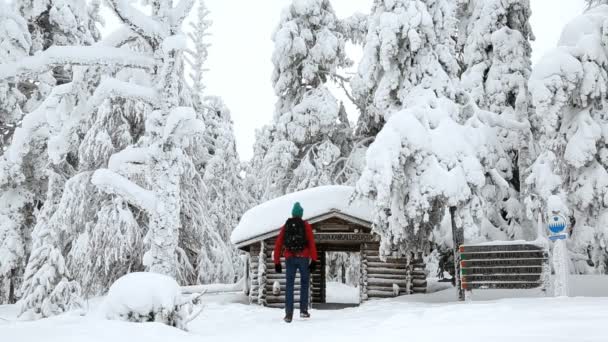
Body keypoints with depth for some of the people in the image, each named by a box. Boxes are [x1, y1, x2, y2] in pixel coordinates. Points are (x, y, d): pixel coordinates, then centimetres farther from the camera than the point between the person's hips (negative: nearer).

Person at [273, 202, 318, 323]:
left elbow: (278, 245, 9)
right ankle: (303, 310, 9)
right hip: (303, 258, -2)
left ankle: (289, 314, -3)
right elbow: (311, 243, -5)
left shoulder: (285, 226, 12)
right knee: (304, 283, 13)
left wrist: (277, 262, 12)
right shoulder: (306, 226, 4)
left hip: (290, 258, 2)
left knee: (289, 285, 3)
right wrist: (314, 261, -5)